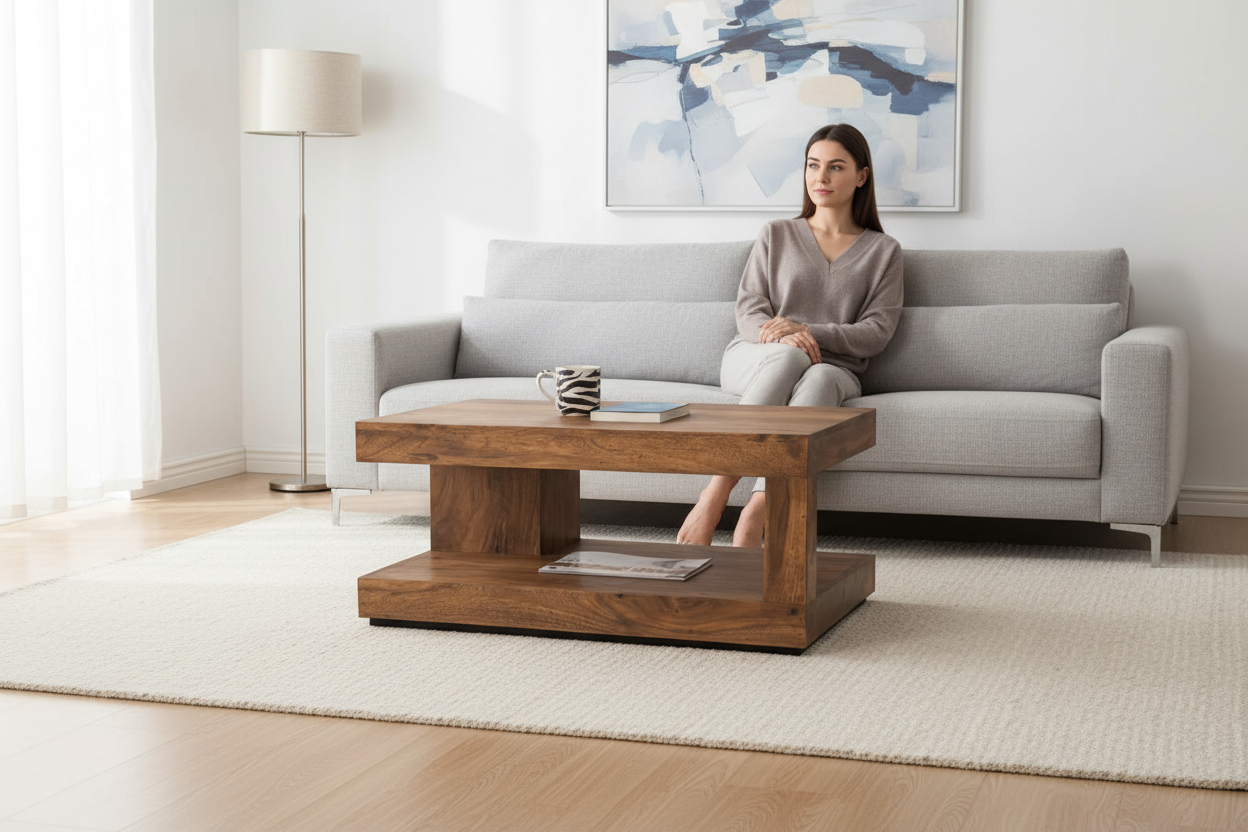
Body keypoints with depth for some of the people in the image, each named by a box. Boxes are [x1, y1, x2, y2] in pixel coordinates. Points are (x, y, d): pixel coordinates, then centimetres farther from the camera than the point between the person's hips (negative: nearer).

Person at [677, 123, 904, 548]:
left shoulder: (883, 251, 14)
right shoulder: (776, 235, 17)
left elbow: (876, 331, 2)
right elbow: (748, 310, 6)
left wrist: (807, 331, -14)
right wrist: (784, 339, -18)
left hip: (833, 370, 0)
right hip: (753, 360, 0)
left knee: (820, 380, -39)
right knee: (789, 357, -38)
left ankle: (754, 516, -53)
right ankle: (713, 497, -48)